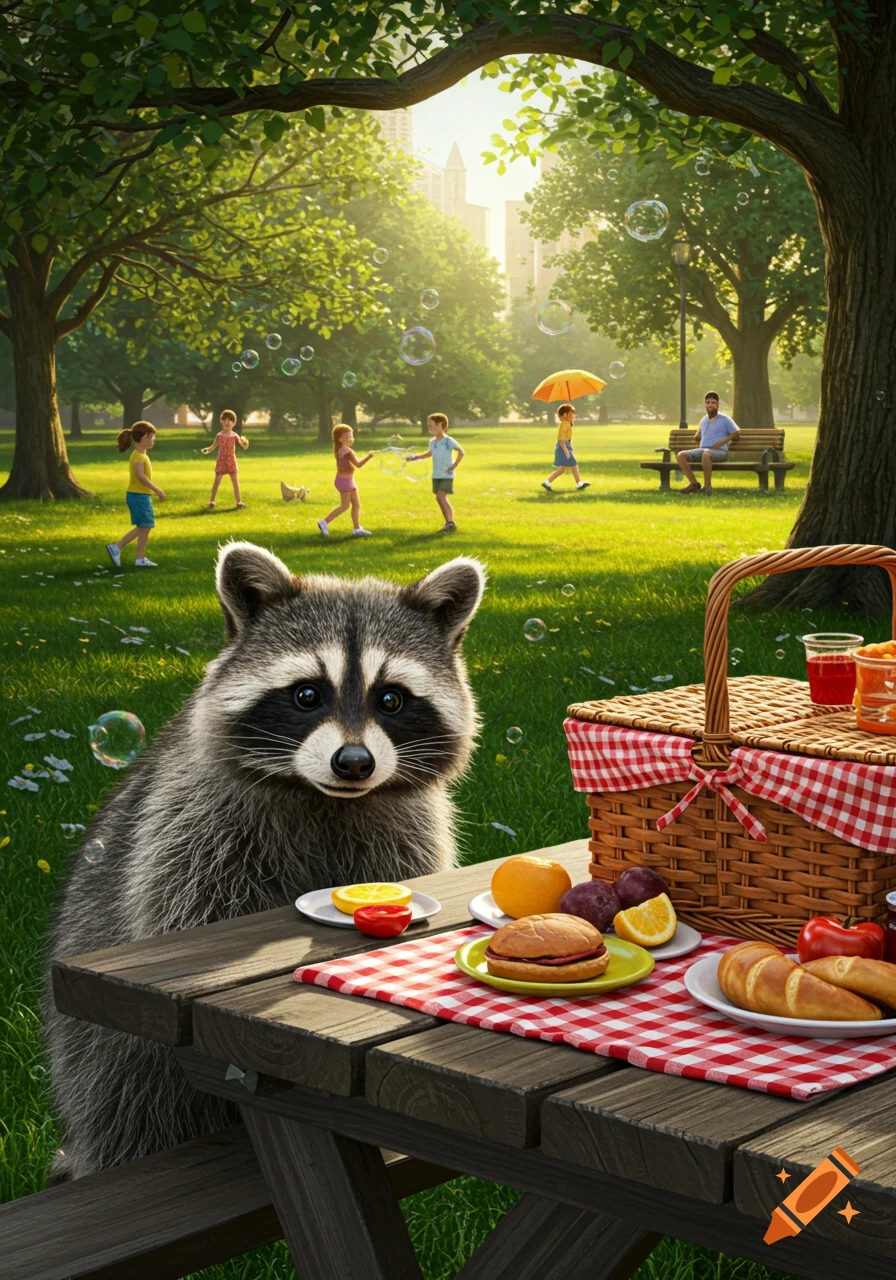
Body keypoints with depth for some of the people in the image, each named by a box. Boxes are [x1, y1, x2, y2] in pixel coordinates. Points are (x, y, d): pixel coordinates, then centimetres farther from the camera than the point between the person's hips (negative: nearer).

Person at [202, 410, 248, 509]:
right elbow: (214, 446, 6)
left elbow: (244, 447, 1)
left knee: (235, 482, 2)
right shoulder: (219, 435, -1)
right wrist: (207, 450, -15)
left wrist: (245, 442, -22)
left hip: (232, 462, 1)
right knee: (217, 481, -3)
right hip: (221, 461, -1)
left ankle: (239, 501, 12)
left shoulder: (235, 436, -2)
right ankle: (211, 501, 6)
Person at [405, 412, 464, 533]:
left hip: (447, 475, -7)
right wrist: (416, 456, 16)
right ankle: (449, 523, 18)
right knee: (440, 499, 8)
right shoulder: (432, 442, 5)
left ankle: (451, 523, -15)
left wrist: (454, 466, -16)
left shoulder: (449, 441, -16)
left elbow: (461, 452, -9)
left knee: (441, 496, -19)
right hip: (436, 475, 7)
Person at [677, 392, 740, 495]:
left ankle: (707, 486, -34)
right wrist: (698, 437, 15)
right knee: (681, 455, -18)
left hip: (719, 451, -6)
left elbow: (736, 432, 6)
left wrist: (722, 441, -4)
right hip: (702, 449, 6)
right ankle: (694, 483, -20)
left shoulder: (724, 419, 5)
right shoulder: (704, 420, 21)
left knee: (706, 454, -42)